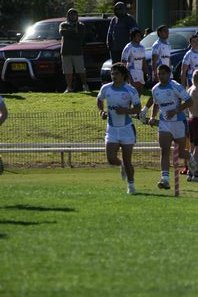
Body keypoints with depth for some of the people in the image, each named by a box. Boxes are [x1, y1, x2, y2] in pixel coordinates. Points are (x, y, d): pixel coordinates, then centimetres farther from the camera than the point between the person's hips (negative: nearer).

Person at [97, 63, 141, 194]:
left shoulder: (130, 90, -9)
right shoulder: (106, 88, -1)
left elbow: (138, 108, -4)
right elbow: (99, 100, 19)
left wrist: (125, 111, -22)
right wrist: (102, 111, 0)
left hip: (127, 129, -3)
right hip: (112, 129, 3)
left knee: (127, 161, 0)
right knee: (111, 159, -8)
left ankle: (131, 185, 19)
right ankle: (122, 165, 28)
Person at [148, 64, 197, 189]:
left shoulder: (176, 87, -13)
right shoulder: (155, 89, 5)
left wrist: (175, 110, -25)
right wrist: (153, 117, 7)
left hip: (178, 122, -4)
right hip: (164, 123, 4)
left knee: (181, 152, 8)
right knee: (165, 151, -13)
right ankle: (165, 179, -19)